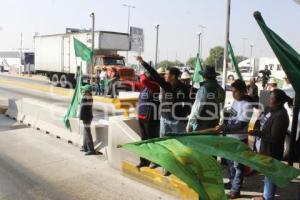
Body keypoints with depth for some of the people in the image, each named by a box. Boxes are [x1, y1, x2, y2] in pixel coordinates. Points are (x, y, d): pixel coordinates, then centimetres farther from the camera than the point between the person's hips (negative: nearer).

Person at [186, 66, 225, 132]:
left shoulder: (204, 88, -13)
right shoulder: (221, 90, 5)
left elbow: (196, 108, -14)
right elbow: (221, 108, 8)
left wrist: (190, 123, -6)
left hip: (201, 125, -6)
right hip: (214, 124, 6)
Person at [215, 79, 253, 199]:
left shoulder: (247, 105, -21)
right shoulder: (236, 100, 3)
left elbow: (240, 125, -25)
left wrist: (224, 128, -30)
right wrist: (224, 126, 9)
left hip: (239, 139, -8)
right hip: (230, 137, 8)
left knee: (237, 165, 5)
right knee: (230, 161, 21)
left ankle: (235, 190, 18)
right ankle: (232, 182, 40)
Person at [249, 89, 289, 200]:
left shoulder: (280, 116, -27)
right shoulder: (274, 110, 2)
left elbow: (274, 138, -27)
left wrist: (257, 133, -26)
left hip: (272, 151, -10)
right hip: (267, 149, 10)